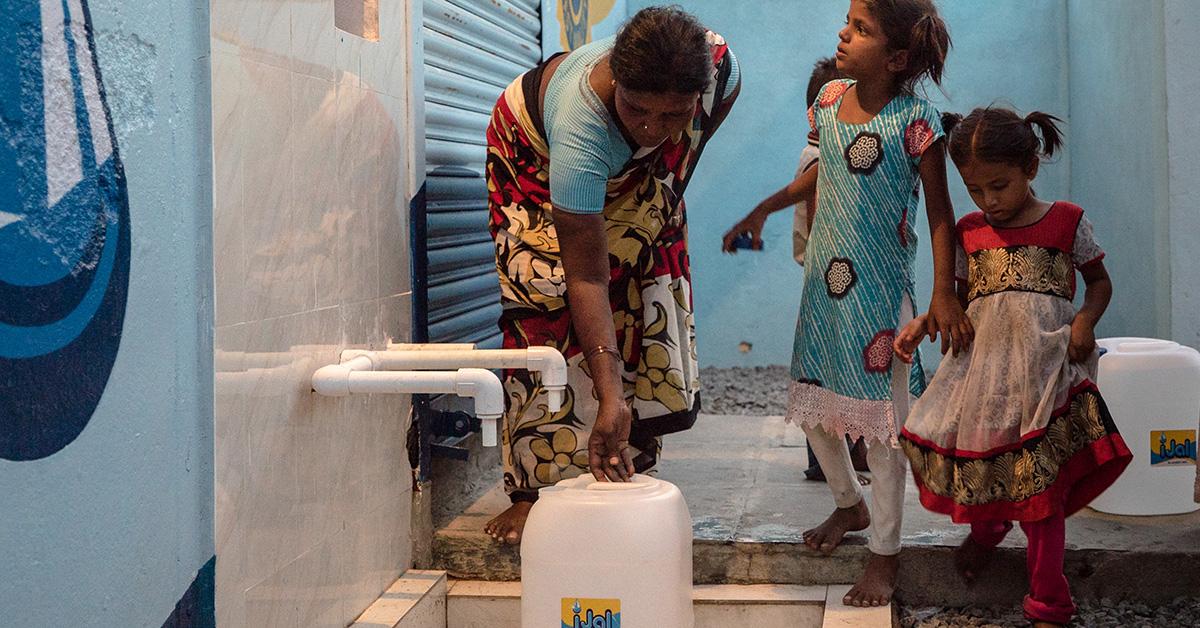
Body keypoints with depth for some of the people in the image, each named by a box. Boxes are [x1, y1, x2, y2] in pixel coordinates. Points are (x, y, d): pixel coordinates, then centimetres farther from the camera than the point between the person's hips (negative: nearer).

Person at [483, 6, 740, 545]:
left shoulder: (719, 66, -34)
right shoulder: (581, 121, -46)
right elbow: (586, 279, -44)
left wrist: (670, 192, 4)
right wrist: (609, 398, -48)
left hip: (637, 175, 5)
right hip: (538, 161, -5)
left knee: (650, 299, -2)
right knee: (550, 314, -15)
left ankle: (626, 467, 8)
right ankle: (534, 488, -10)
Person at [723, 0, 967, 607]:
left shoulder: (914, 119, -14)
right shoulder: (830, 99, 3)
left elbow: (939, 211, -10)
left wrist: (944, 294, -15)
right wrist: (763, 209, 22)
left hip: (881, 289, -6)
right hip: (824, 282, 6)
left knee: (880, 419, -1)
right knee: (812, 407, 14)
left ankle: (885, 552, 14)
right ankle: (850, 504, 40)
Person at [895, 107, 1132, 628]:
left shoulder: (1066, 221, 0)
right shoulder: (969, 231, 9)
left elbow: (1099, 281, 10)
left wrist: (1086, 318, -10)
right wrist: (921, 325, 0)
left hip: (1045, 366, -3)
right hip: (983, 364, 3)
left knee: (1042, 486, -2)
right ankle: (987, 526, 38)